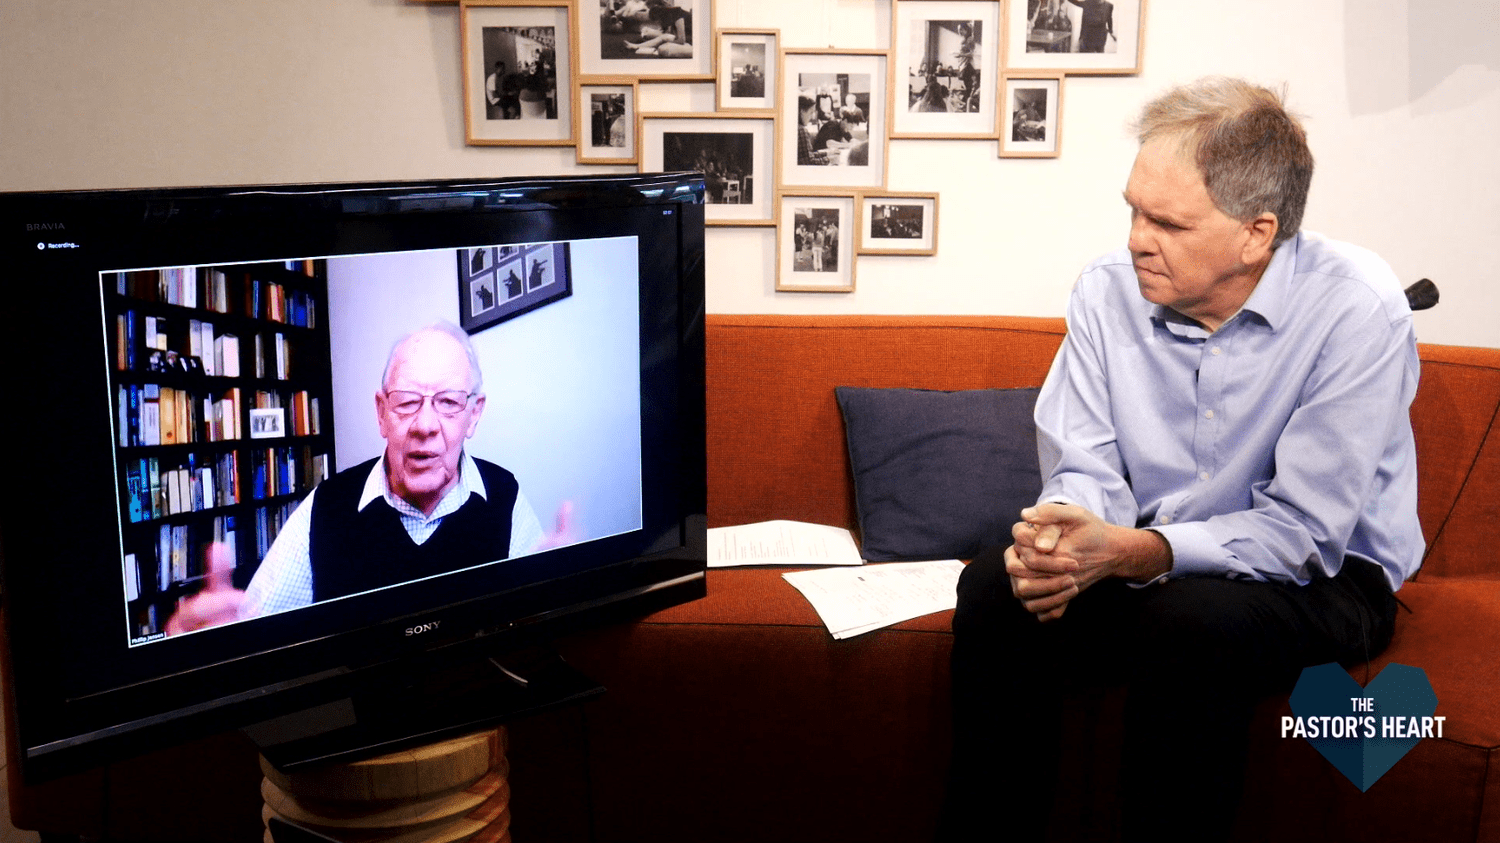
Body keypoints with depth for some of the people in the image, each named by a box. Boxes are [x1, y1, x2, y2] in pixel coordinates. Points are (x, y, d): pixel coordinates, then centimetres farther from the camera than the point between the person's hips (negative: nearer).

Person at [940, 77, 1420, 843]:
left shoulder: (1356, 311, -20)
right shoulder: (1109, 289, -6)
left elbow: (1303, 534, -22)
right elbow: (1085, 469, -3)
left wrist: (1132, 553, -34)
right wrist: (1064, 528, -28)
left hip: (1324, 577, -4)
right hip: (1148, 557, 4)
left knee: (1190, 623, -35)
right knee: (995, 587, -20)